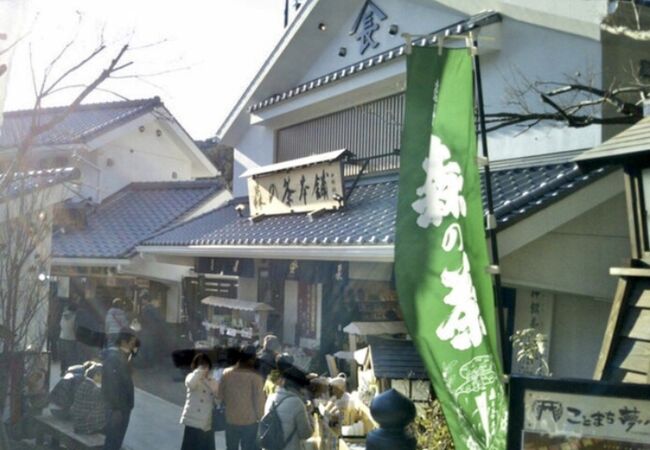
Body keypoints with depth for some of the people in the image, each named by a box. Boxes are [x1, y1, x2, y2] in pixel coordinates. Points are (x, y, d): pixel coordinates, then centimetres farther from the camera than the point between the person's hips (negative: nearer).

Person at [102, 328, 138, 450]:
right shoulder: (114, 357, -20)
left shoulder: (123, 355, 9)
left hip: (123, 404, 9)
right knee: (113, 439, 0)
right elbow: (112, 383, -23)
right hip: (116, 406, -9)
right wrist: (116, 407, -22)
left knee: (117, 438, 17)